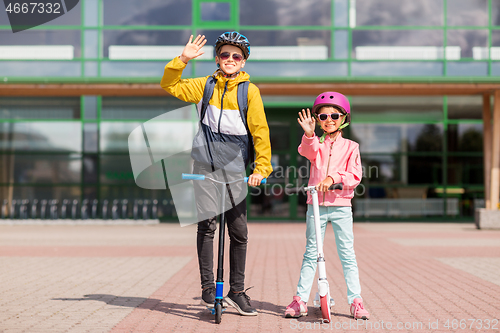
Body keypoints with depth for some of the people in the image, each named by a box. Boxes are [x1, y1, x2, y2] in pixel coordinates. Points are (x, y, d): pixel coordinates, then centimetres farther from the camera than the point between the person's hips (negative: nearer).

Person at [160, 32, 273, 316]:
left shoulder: (250, 90, 2)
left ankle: (237, 291, 13)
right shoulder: (205, 85, 8)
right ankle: (208, 288, 1)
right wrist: (183, 60, -4)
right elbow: (170, 86, 10)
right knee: (207, 223, -7)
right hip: (206, 159, 1)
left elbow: (260, 131, -1)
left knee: (239, 230, 1)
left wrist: (261, 167, -9)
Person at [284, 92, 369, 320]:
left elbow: (355, 176, -5)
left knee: (347, 254, 0)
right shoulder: (315, 143, 7)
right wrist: (309, 135, -37)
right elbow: (308, 151, -17)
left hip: (341, 205, -1)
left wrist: (334, 178, -21)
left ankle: (356, 301, 6)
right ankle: (300, 300, 9)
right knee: (311, 254, 5)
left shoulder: (350, 147, 6)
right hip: (316, 205, 1)